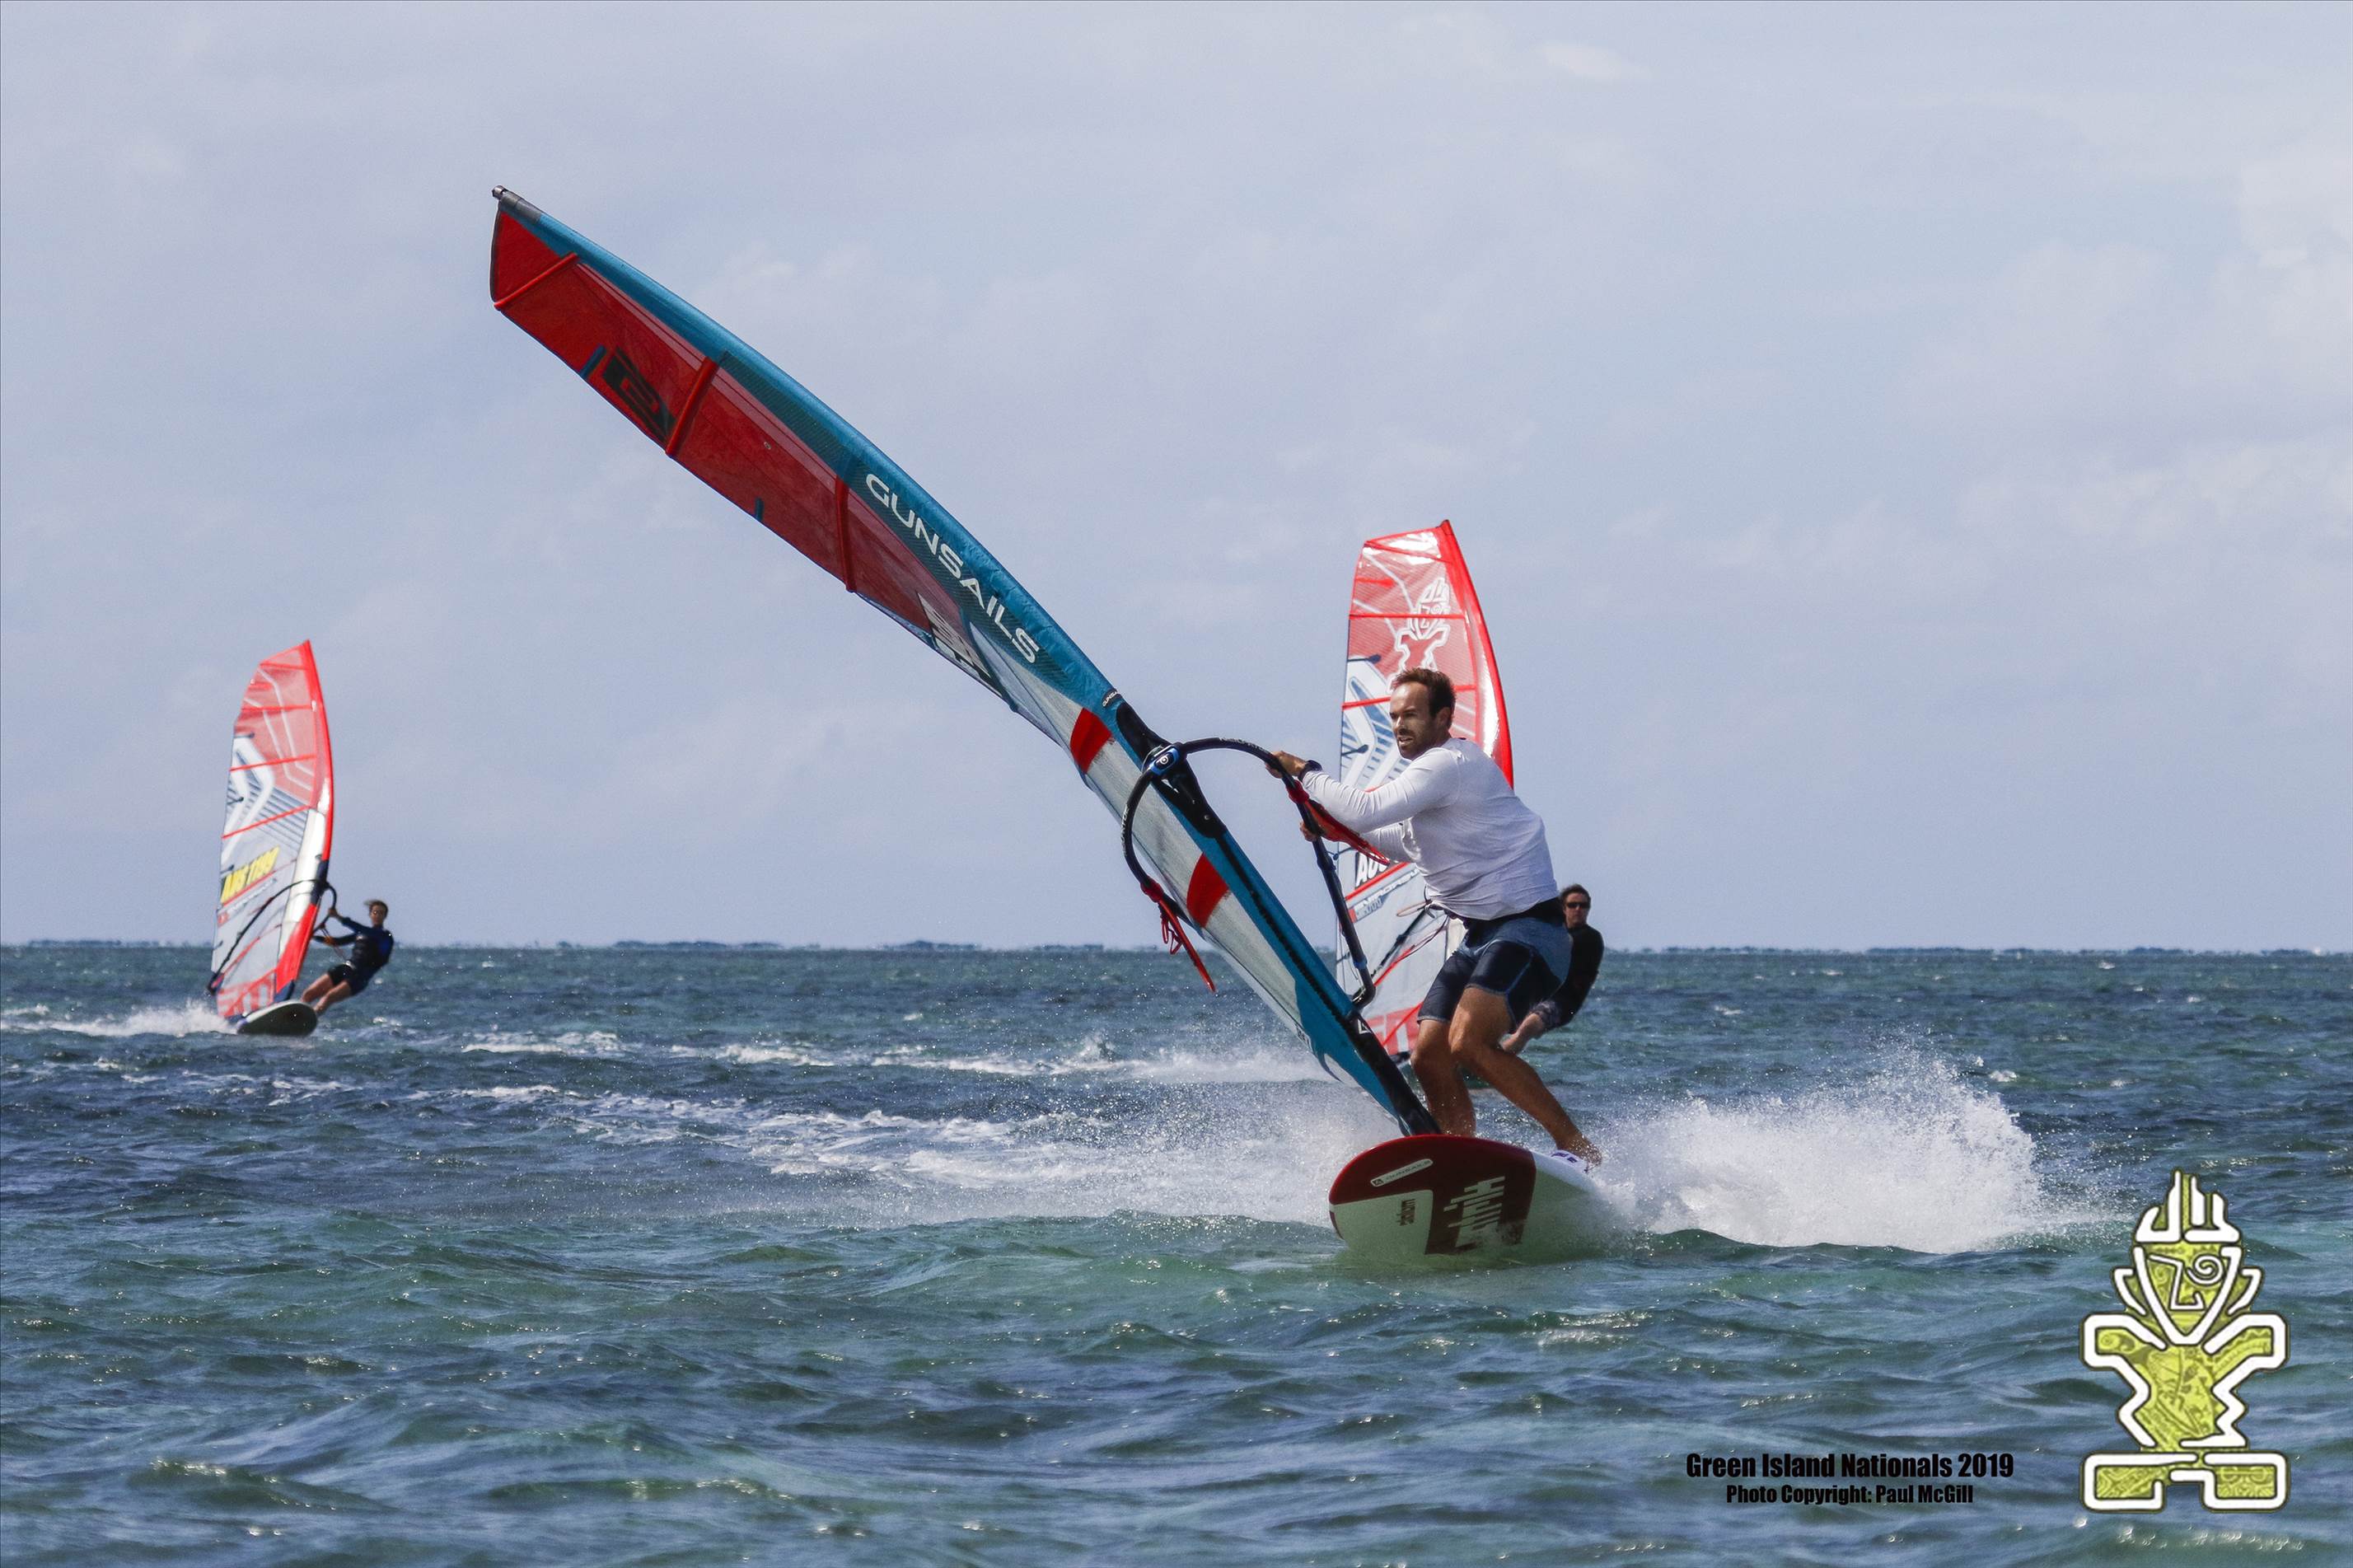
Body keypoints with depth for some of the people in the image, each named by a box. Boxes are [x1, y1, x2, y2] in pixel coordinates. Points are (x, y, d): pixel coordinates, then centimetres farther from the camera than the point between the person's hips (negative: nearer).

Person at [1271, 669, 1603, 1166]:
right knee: (1429, 1055, -2)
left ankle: (1577, 1147, -20)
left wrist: (1305, 773, -8)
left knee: (1467, 1043, -26)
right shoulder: (1438, 769, 19)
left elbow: (1367, 810, -23)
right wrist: (1342, 830, 20)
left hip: (1529, 931, -10)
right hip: (1481, 937, 10)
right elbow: (1416, 845, 35)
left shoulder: (1448, 764, -14)